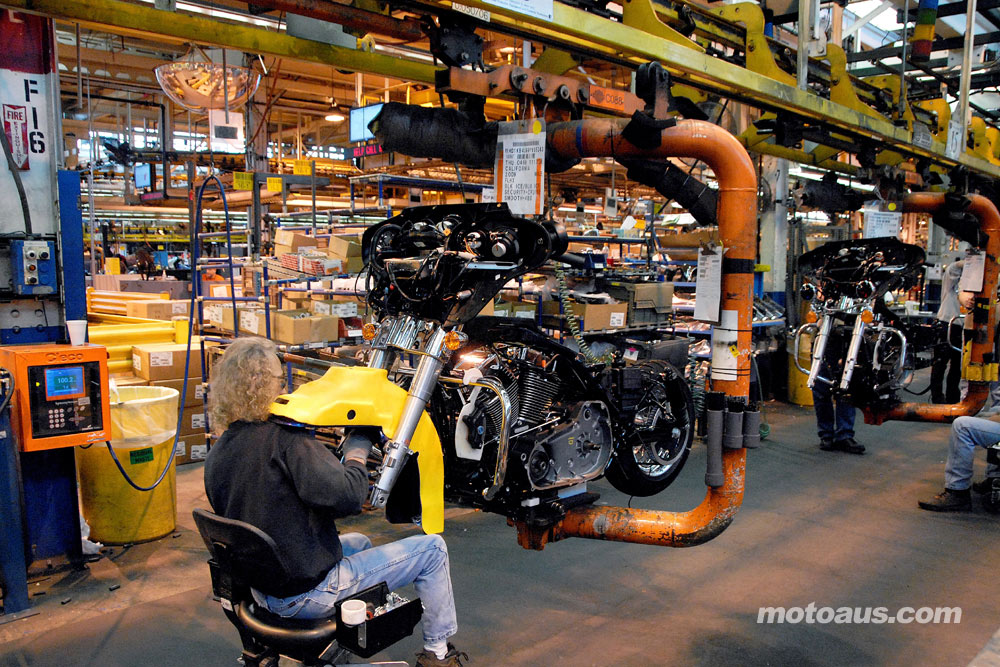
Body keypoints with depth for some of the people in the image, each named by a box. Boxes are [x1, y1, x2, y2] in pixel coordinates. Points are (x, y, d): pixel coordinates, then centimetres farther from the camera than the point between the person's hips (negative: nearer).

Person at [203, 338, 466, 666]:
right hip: (308, 595, -8)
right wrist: (358, 446, -15)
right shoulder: (284, 439, -26)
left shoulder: (216, 456, 0)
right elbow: (347, 495, -33)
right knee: (431, 548, 3)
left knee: (358, 542, 34)